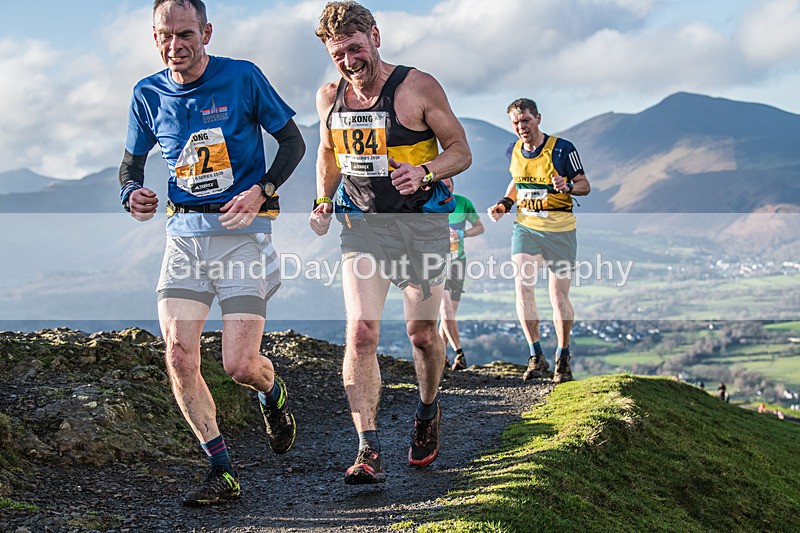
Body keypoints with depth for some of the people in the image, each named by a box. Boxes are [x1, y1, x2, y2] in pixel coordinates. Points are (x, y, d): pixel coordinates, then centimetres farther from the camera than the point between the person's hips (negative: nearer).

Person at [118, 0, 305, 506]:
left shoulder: (243, 77, -5)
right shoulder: (149, 94, 5)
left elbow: (293, 142, 2)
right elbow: (132, 161, 17)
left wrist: (262, 191, -14)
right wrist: (133, 193, -6)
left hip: (244, 228, -3)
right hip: (185, 230, 4)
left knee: (239, 365, -9)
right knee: (179, 352, -12)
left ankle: (273, 393, 31)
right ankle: (223, 471, 1)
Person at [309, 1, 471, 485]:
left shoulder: (418, 87, -10)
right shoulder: (330, 98, 3)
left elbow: (461, 151, -5)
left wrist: (425, 172, -25)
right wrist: (323, 202, 5)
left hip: (421, 222, -2)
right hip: (362, 224, 2)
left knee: (422, 334, 7)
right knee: (361, 333, -14)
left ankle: (428, 413, 38)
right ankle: (369, 451, -14)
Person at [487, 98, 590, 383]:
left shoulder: (562, 149, -10)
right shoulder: (513, 152, 5)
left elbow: (585, 185, -3)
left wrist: (567, 187, -25)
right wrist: (505, 203, 6)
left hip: (559, 230, -3)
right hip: (525, 226, 4)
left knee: (559, 296, -1)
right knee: (522, 287, -11)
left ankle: (563, 358, 19)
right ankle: (536, 357, 2)